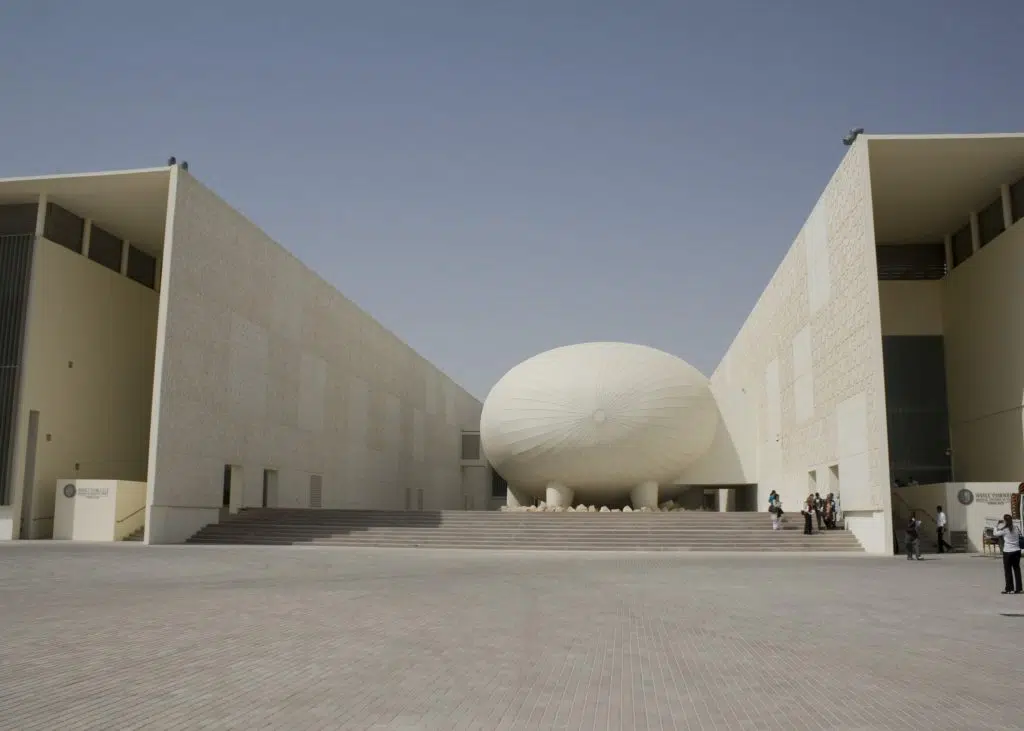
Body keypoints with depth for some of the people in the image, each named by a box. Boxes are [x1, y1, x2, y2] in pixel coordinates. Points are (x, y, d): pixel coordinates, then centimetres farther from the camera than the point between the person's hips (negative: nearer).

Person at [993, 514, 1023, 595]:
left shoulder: (1004, 530, -12)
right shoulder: (1017, 528, 2)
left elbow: (995, 534, -1)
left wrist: (996, 526, 13)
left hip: (1008, 552, -5)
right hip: (1017, 551, 5)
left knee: (1008, 570, 6)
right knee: (1017, 570, 12)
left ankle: (1009, 589, 9)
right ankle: (1018, 589, 14)